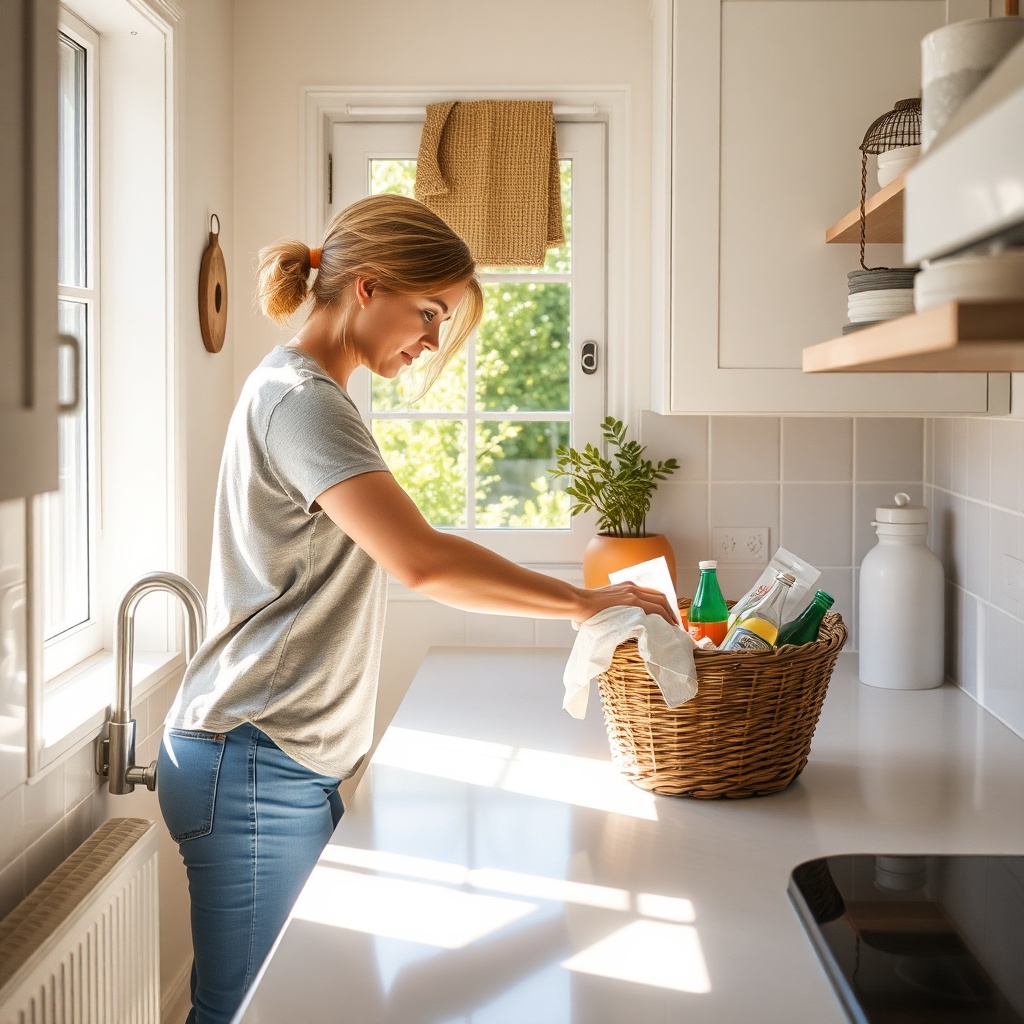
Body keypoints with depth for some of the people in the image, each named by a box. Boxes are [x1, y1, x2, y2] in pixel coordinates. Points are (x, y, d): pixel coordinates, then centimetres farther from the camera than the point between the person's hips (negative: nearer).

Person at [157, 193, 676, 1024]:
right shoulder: (298, 397, -15)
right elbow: (421, 559, -27)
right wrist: (587, 602, -19)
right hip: (256, 767, -10)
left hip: (288, 762, 10)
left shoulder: (304, 392, 18)